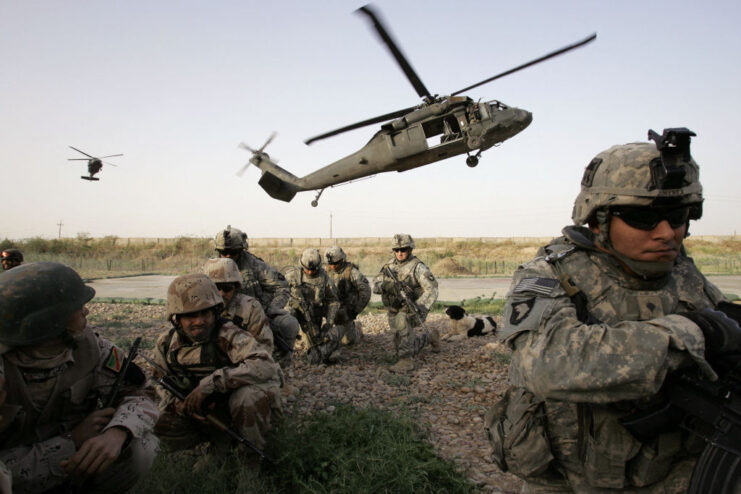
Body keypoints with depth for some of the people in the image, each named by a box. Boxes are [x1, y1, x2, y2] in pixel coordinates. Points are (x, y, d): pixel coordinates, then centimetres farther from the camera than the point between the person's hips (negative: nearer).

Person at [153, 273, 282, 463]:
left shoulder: (229, 336, -26)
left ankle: (252, 456, -10)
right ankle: (220, 440, 10)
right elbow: (164, 385, 7)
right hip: (206, 411, 6)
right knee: (163, 425, -13)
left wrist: (210, 383, -42)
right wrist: (179, 403, -17)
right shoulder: (166, 345, -6)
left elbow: (265, 365, -41)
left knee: (247, 395, -37)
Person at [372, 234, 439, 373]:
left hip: (412, 309, -6)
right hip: (395, 311, 6)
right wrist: (384, 286, -27)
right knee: (404, 347, 14)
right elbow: (375, 286, -3)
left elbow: (432, 291, -21)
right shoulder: (389, 266, 3)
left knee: (401, 320, -37)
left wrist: (417, 309, -33)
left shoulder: (418, 267, -14)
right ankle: (429, 337, 42)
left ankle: (406, 361, -28)